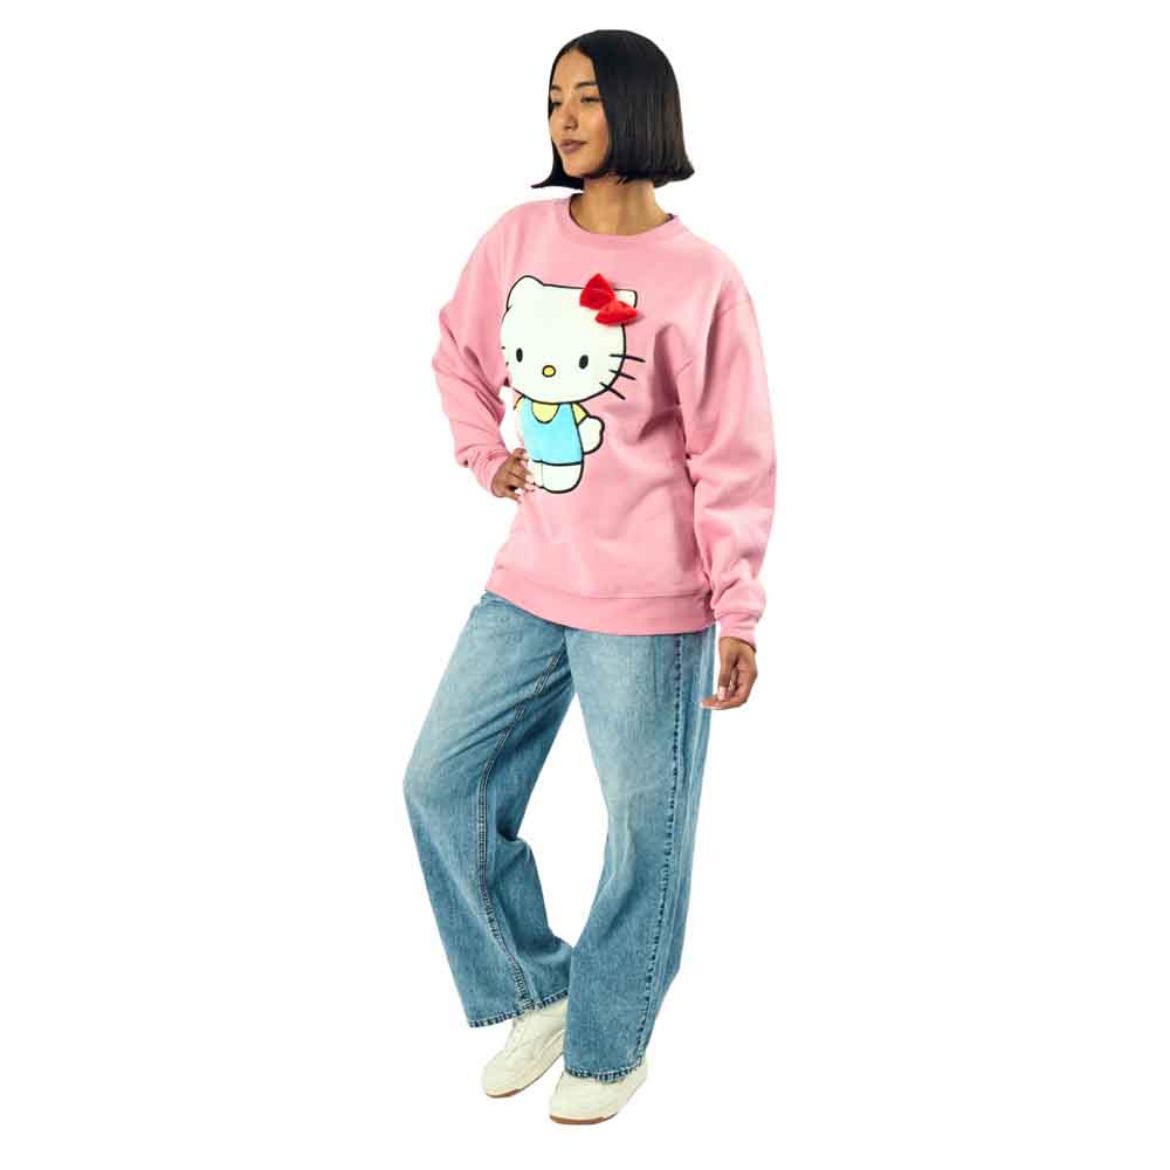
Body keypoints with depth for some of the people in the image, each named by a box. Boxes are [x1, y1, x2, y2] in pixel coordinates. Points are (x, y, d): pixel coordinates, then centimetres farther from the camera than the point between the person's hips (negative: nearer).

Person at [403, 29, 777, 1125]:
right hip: (528, 583, 6)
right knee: (442, 783, 9)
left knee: (644, 827, 5)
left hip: (650, 608, -5)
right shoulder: (516, 239, 4)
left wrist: (738, 614, -10)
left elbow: (733, 462, -8)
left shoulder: (701, 280, -9)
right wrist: (484, 454, 6)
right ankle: (533, 994, 28)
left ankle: (609, 1046, 28)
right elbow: (460, 356, 21)